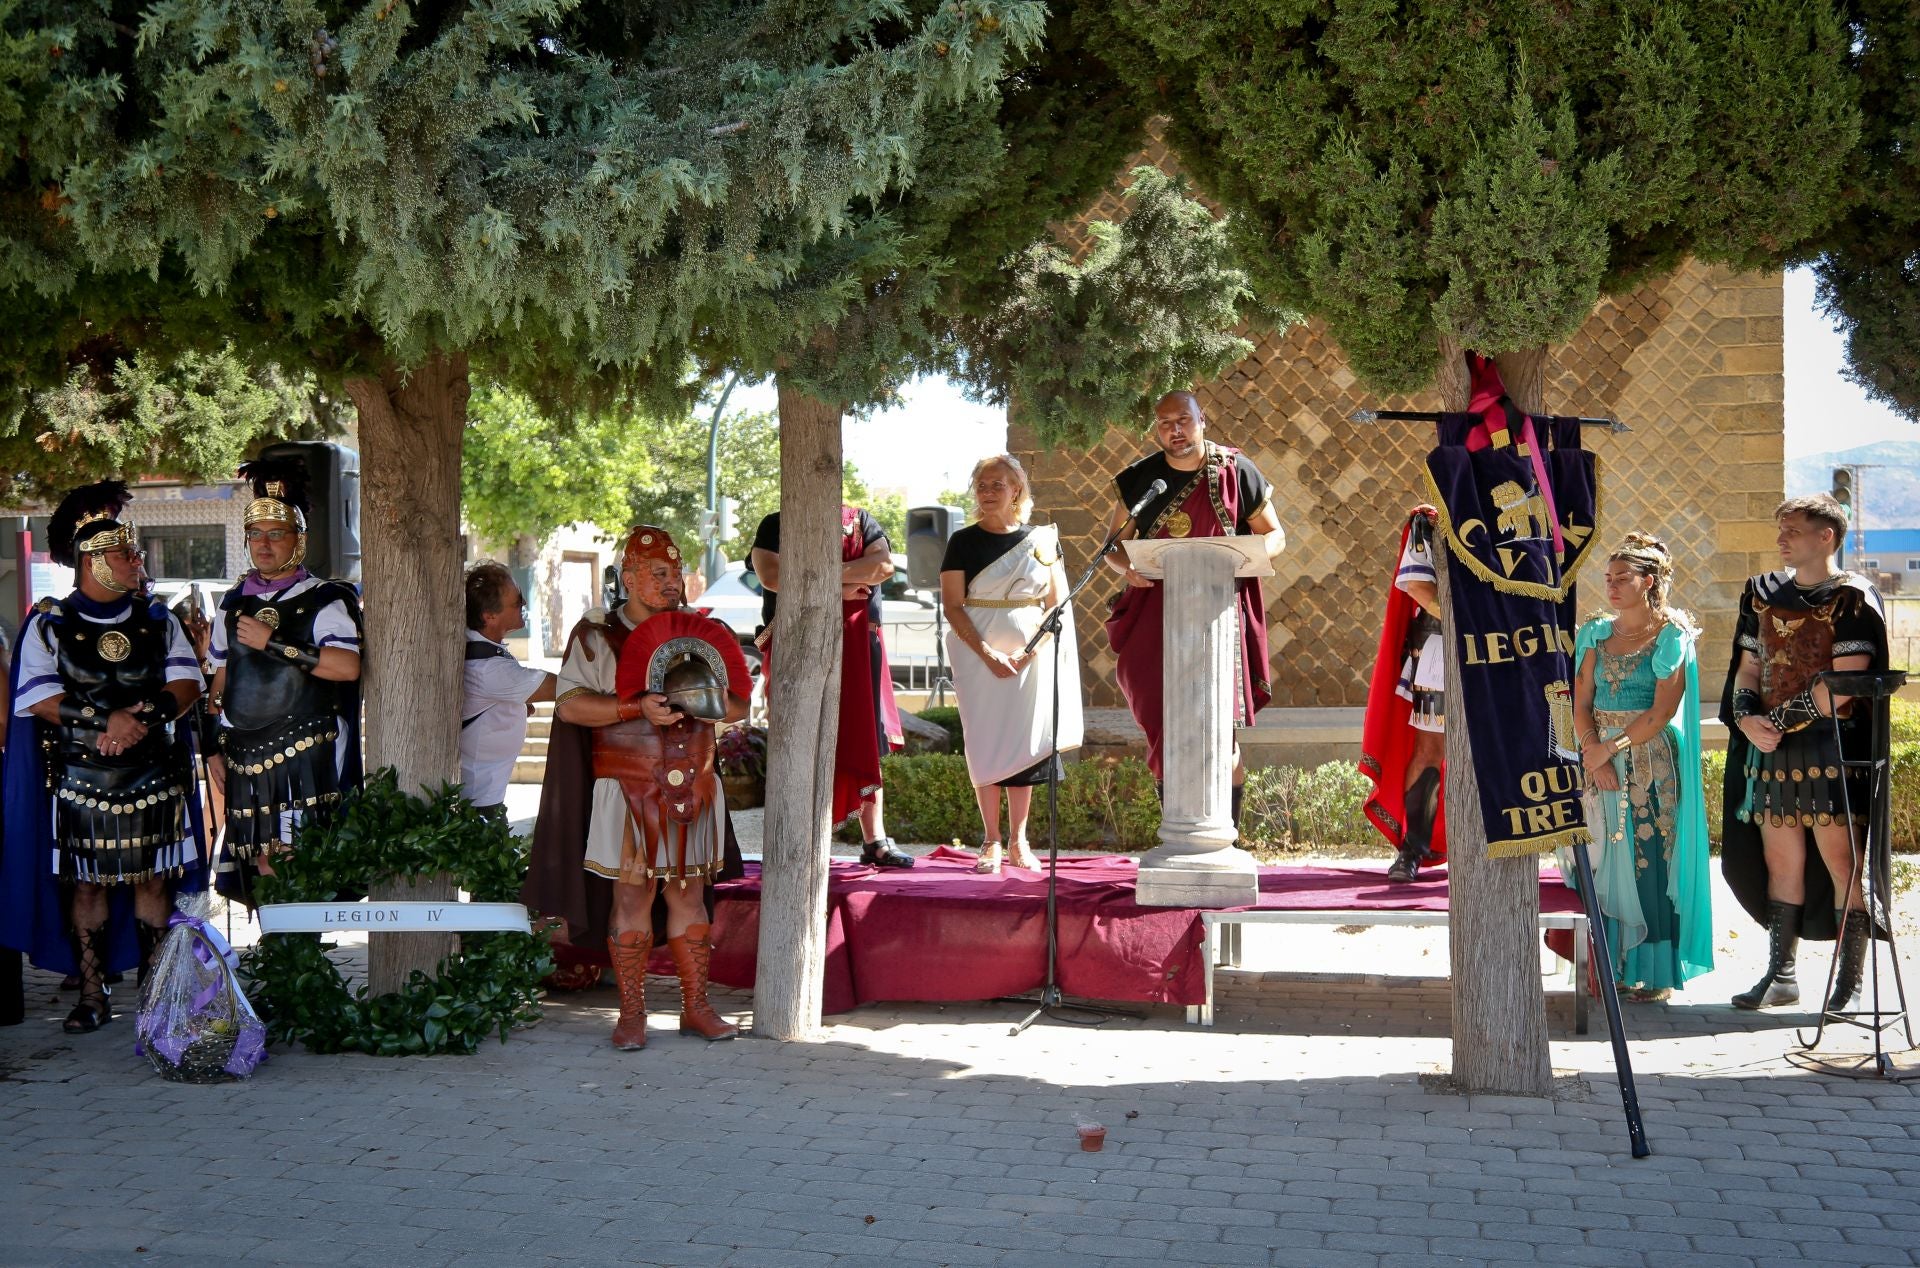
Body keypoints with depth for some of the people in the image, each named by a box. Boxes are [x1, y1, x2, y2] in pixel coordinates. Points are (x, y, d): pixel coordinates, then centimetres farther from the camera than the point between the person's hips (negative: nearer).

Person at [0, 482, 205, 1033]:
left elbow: (187, 683, 1)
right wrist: (104, 720, -17)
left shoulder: (158, 621, 10)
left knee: (153, 880, 2)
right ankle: (93, 996, 9)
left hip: (152, 777, 2)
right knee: (87, 884, 2)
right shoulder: (49, 625, 2)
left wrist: (142, 716, -16)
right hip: (79, 779, -2)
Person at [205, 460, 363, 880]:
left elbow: (348, 666, -20)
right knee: (262, 866, 5)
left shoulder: (325, 600, -2)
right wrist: (214, 749, 16)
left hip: (306, 761, -5)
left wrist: (273, 643, -18)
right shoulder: (235, 602, 16)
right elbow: (221, 681, 21)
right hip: (246, 758, 5)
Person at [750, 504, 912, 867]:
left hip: (856, 644, 2)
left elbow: (884, 565, -4)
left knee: (864, 742, 1)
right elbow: (771, 575, -9)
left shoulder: (861, 521, 13)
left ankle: (875, 841, 4)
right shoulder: (775, 525, 8)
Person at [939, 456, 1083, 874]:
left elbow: (1056, 603, 5)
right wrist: (988, 654, -14)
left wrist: (1030, 650, -10)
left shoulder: (1042, 540, 6)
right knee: (985, 743, -2)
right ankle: (991, 842, 5)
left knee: (1025, 743, 1)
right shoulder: (964, 541, 1)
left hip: (1031, 654, 1)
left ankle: (1019, 840, 9)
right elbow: (952, 606, -4)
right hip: (978, 651, -1)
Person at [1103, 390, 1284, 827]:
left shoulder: (1235, 471, 1)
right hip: (1157, 615, 2)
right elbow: (1113, 543, 12)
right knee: (1164, 730, 0)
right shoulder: (1140, 478, 5)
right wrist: (1127, 567, -11)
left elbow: (1274, 535, 7)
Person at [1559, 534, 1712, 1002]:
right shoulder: (1597, 634, 10)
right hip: (1600, 759, 5)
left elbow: (1661, 713, -10)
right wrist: (1595, 753, -9)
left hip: (1650, 761, -5)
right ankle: (1611, 965, 10)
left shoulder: (1670, 637, -4)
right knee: (1604, 859, 3)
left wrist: (1612, 747, -12)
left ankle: (1654, 971, 3)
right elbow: (1582, 703, 5)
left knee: (1648, 859, -4)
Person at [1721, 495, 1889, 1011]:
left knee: (1840, 863, -3)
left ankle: (1850, 980, 3)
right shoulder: (1765, 593, 13)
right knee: (1780, 861, 9)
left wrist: (1781, 721, -12)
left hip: (1831, 749, -6)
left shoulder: (1851, 599, -7)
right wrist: (1746, 717, -4)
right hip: (1772, 751, 6)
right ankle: (1781, 974, 16)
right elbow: (1749, 665, 15)